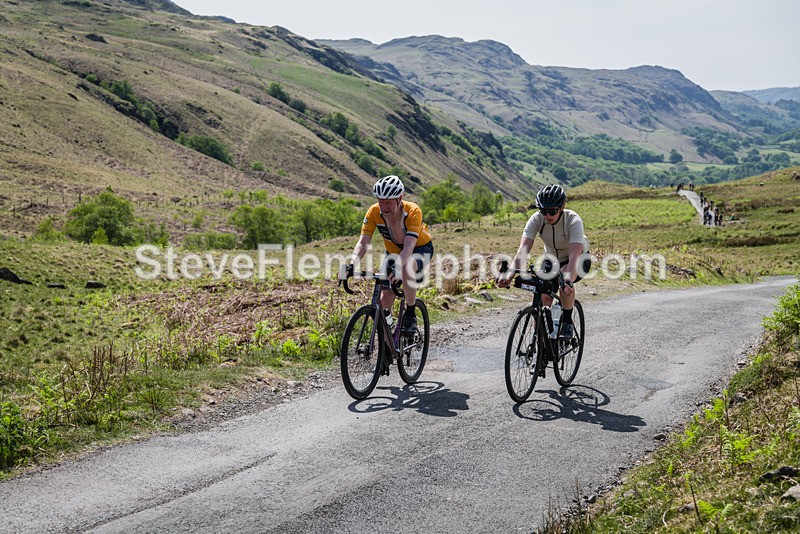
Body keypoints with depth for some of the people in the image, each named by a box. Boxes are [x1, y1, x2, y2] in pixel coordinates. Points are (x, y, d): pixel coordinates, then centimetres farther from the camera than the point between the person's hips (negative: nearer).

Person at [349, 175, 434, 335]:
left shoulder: (413, 211, -34)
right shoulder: (374, 212, -24)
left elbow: (409, 246, -42)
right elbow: (363, 242, -27)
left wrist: (397, 267, -59)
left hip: (420, 248, -4)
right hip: (394, 252, 4)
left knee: (406, 268, -38)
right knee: (385, 298, -7)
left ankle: (410, 315, -19)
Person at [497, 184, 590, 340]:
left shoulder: (574, 221, -34)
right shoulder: (536, 219, -25)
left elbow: (574, 255, -47)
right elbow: (523, 249, -36)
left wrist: (567, 281, -63)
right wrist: (510, 273, -52)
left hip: (579, 259, -3)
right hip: (552, 259, 4)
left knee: (565, 278, -34)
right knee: (543, 297, -13)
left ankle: (567, 322, -15)